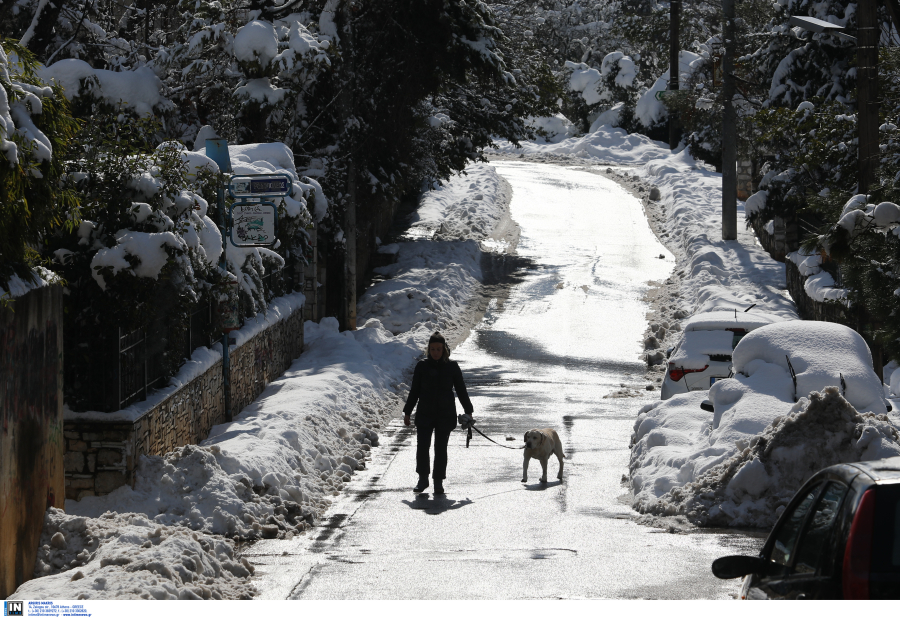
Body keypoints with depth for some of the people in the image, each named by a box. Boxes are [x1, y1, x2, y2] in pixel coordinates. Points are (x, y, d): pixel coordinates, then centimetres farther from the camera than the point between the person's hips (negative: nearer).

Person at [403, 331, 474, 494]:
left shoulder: (451, 367, 1)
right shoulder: (422, 366, 2)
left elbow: (461, 390, 8)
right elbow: (414, 391, 9)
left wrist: (468, 412, 9)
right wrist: (407, 412, 9)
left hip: (445, 415, -1)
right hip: (424, 414, 1)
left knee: (440, 449, 2)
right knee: (422, 447, -7)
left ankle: (438, 481, 11)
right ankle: (423, 479, 7)